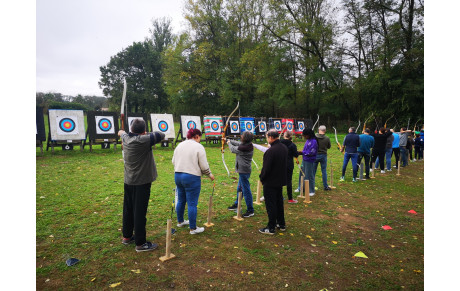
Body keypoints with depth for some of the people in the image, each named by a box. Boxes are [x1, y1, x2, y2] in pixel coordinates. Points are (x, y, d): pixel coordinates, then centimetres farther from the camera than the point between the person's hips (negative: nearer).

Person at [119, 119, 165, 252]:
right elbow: (161, 135, -12)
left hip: (128, 181, 7)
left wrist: (121, 132, 47)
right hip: (141, 182, -7)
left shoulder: (126, 138, -1)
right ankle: (140, 243, 10)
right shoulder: (143, 140, -21)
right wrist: (148, 134, 5)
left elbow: (122, 133, 23)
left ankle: (127, 236, 35)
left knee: (128, 210, 19)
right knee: (140, 212, 0)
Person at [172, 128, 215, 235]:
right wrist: (209, 174, 5)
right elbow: (204, 166, -12)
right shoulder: (199, 147, -11)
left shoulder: (179, 145, 8)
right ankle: (193, 228, 10)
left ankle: (180, 221, 37)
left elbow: (173, 161, 13)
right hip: (192, 178, -7)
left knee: (181, 200, 21)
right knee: (192, 204, 1)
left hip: (177, 175, 7)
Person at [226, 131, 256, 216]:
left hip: (244, 171, -10)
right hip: (244, 171, 10)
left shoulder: (243, 148, -24)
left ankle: (250, 210, 5)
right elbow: (238, 143, 18)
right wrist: (229, 140, 26)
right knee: (239, 188, 23)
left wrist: (229, 143, 13)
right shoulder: (248, 145, 3)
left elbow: (233, 149, -7)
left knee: (246, 190, -3)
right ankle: (236, 204, 39)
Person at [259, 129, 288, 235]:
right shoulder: (284, 148, 1)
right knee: (279, 202, 20)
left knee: (271, 205, 2)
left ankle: (271, 228, 12)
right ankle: (281, 224, 32)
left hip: (270, 183, -8)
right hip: (281, 180, 8)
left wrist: (261, 177, -6)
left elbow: (266, 168, -21)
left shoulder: (270, 151, -25)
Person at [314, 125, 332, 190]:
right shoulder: (327, 138, -9)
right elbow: (329, 147, 4)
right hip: (323, 155, 0)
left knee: (313, 171, 10)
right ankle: (325, 186, 14)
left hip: (315, 155, 0)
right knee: (324, 171, 9)